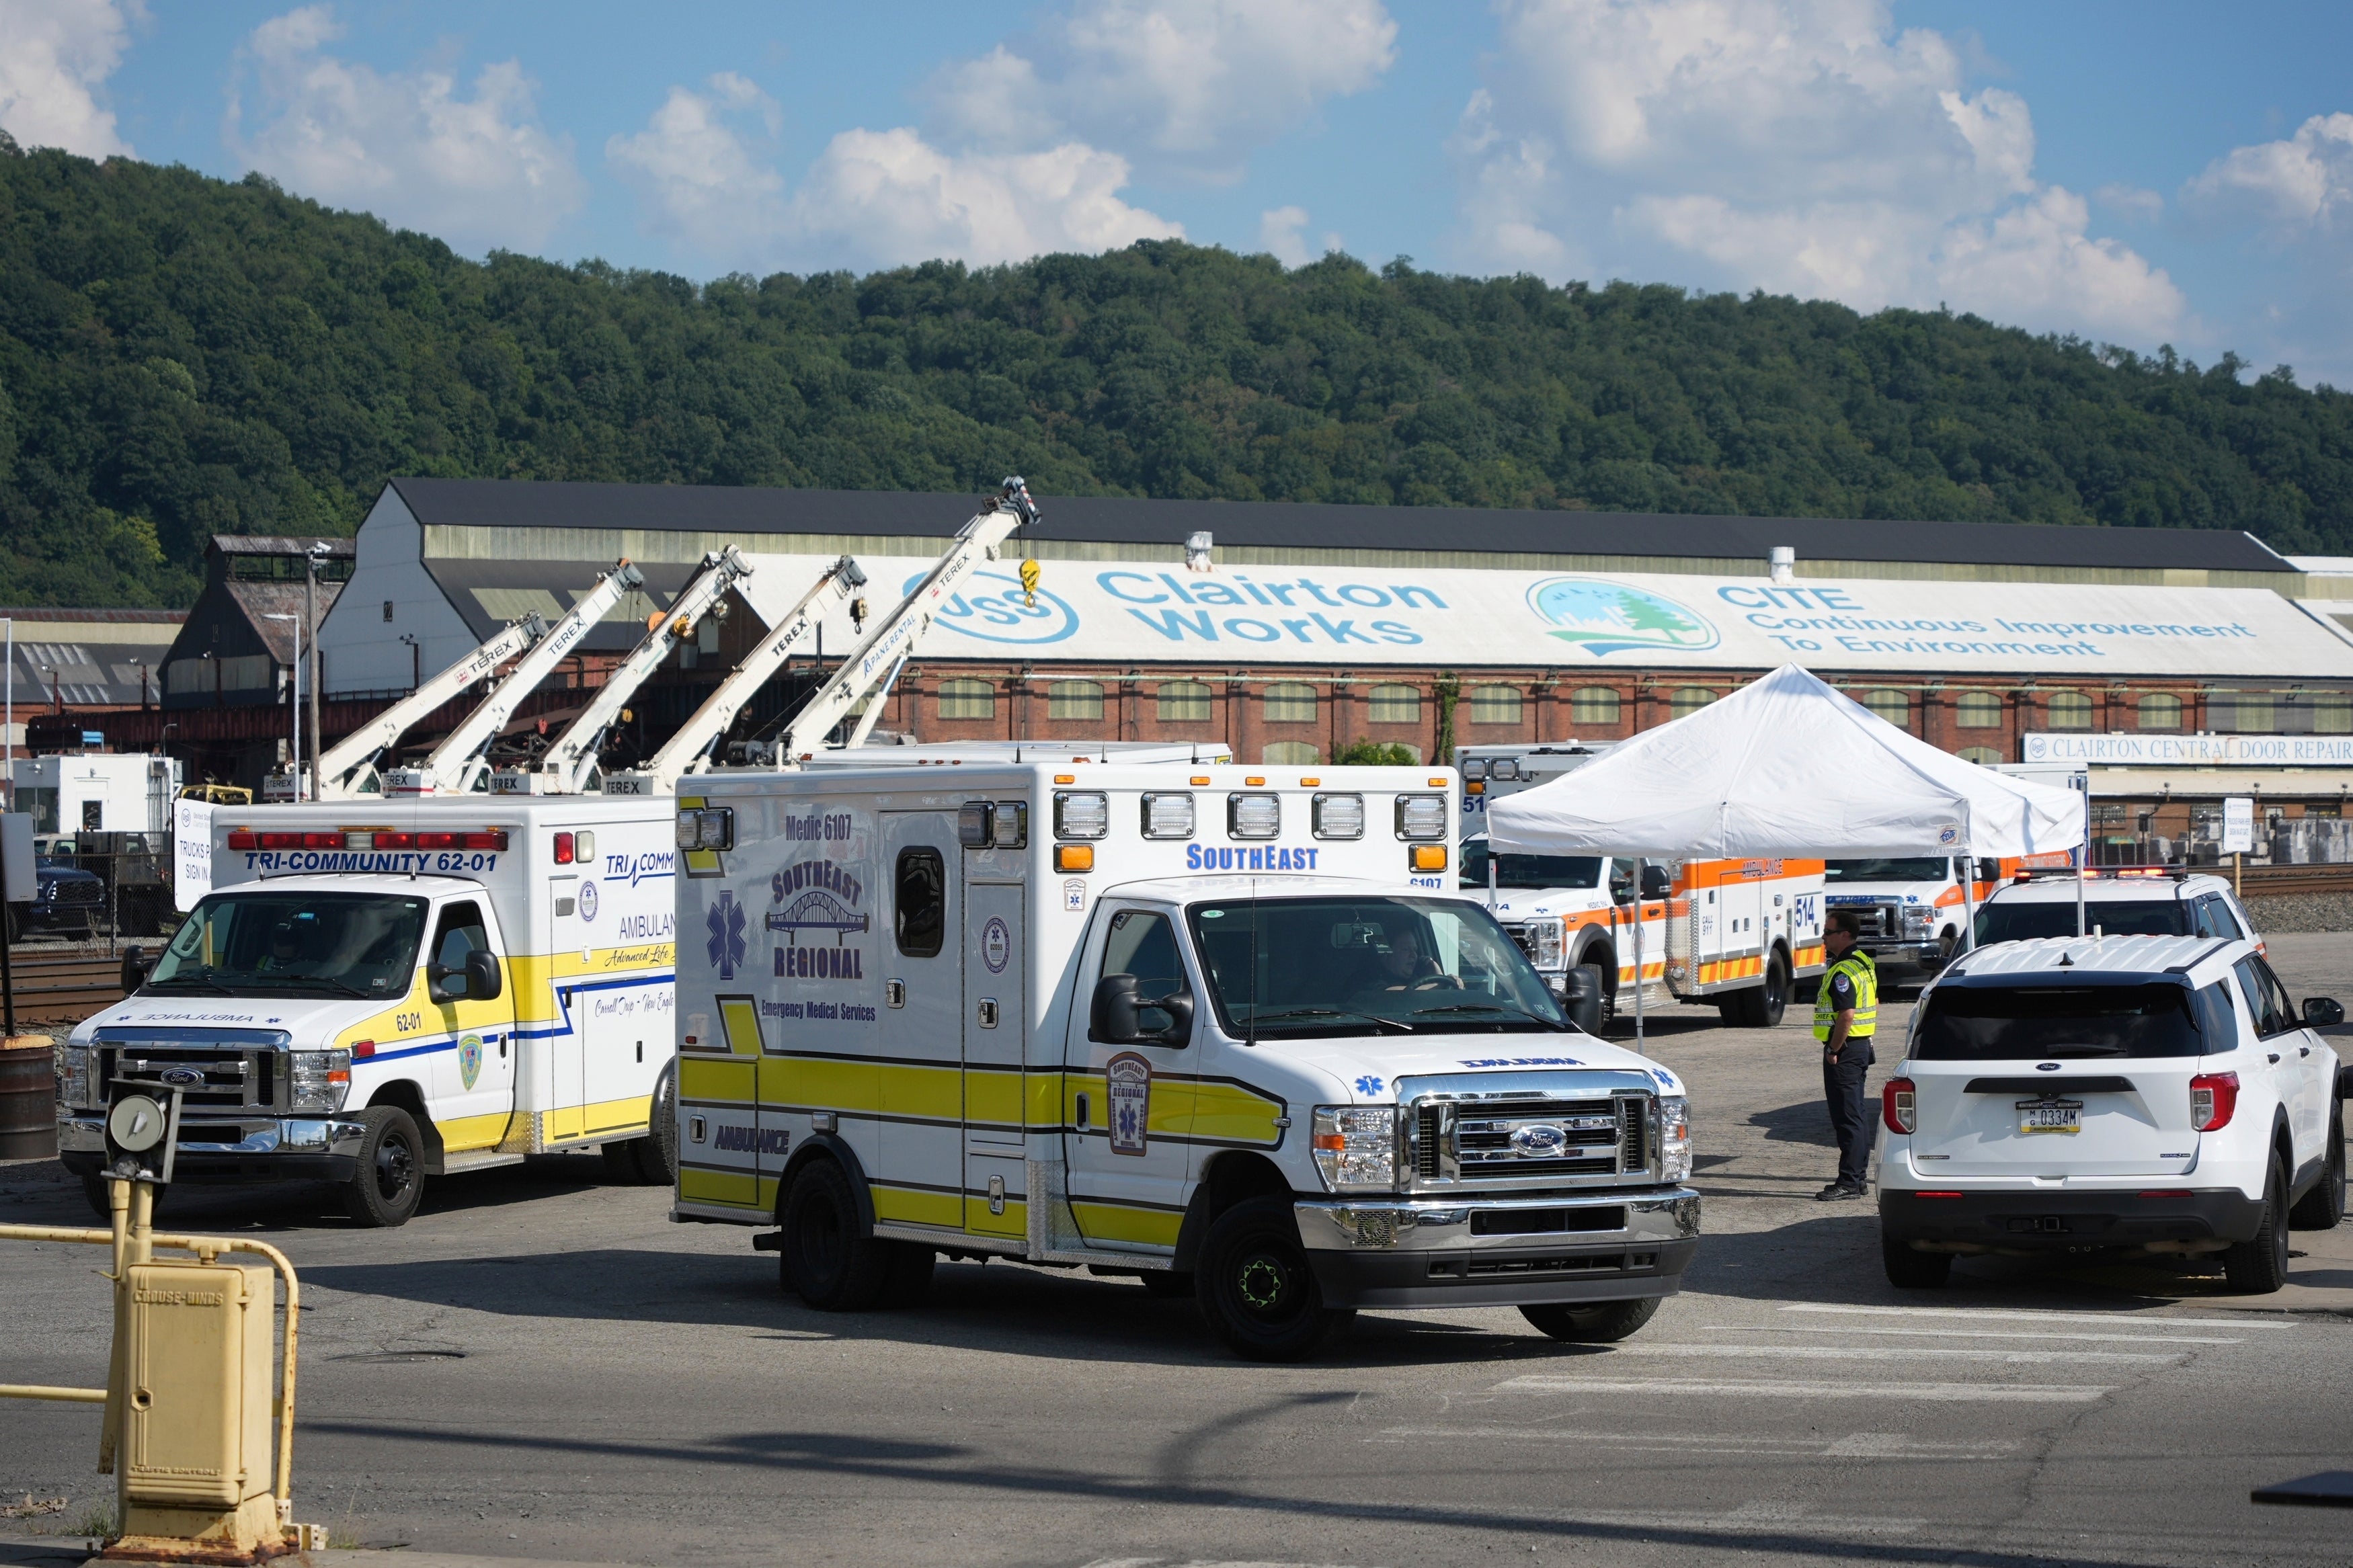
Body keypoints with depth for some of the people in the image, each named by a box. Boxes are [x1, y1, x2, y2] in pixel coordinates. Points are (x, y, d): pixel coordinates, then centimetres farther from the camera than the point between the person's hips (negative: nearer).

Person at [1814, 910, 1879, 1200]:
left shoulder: (1843, 971, -20)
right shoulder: (1864, 963, 13)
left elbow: (1847, 1015, -27)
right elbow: (1873, 1005, 22)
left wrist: (1834, 1050, -19)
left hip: (1845, 1048, -11)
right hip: (1862, 1045, 11)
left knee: (1847, 1117, -8)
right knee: (1858, 1114, 15)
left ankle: (1848, 1182, -8)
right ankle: (1858, 1176, 21)